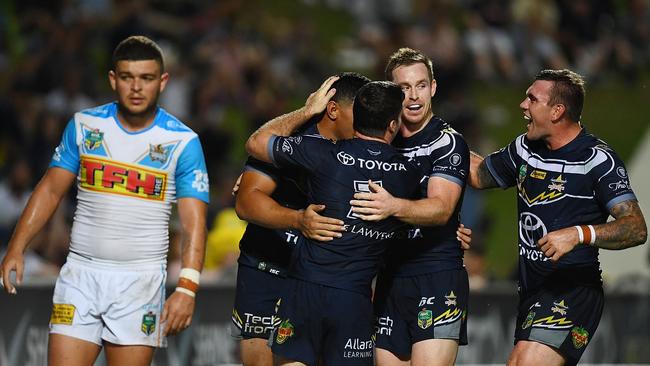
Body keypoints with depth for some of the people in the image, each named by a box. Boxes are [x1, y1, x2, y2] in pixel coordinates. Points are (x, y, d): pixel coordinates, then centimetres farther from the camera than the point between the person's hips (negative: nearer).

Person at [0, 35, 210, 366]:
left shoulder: (183, 143, -3)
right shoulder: (84, 126, 5)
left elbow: (193, 223, -8)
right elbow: (50, 190, 10)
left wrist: (186, 288, -20)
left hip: (141, 283, -2)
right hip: (81, 274, 2)